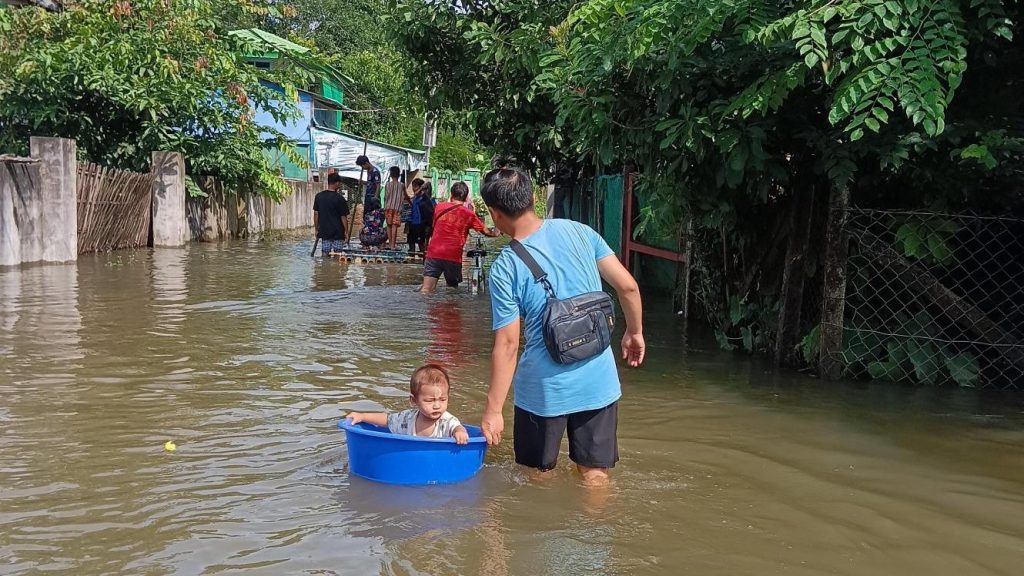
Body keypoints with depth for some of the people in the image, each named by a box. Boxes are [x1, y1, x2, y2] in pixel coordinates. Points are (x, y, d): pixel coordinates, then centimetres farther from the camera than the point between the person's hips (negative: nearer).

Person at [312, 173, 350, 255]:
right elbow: (343, 216, -9)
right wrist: (345, 232, 0)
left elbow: (316, 214, 6)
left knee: (325, 254, 8)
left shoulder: (318, 196, 2)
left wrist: (316, 229, 14)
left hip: (324, 231, 4)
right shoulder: (339, 198, -12)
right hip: (338, 232, -4)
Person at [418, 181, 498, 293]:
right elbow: (485, 231, 13)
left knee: (425, 290, -4)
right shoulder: (469, 214, 4)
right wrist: (495, 232, 34)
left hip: (434, 254, 1)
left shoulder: (439, 207, 10)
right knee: (452, 289, 17)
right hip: (453, 257, -1)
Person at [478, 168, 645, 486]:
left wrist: (493, 411, -8)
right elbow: (628, 286, -2)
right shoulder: (578, 231, -4)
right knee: (595, 475, 15)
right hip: (599, 382, 3)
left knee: (539, 474, 19)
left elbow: (507, 344, -14)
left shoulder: (505, 268, -13)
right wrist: (634, 332, 15)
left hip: (544, 388, -3)